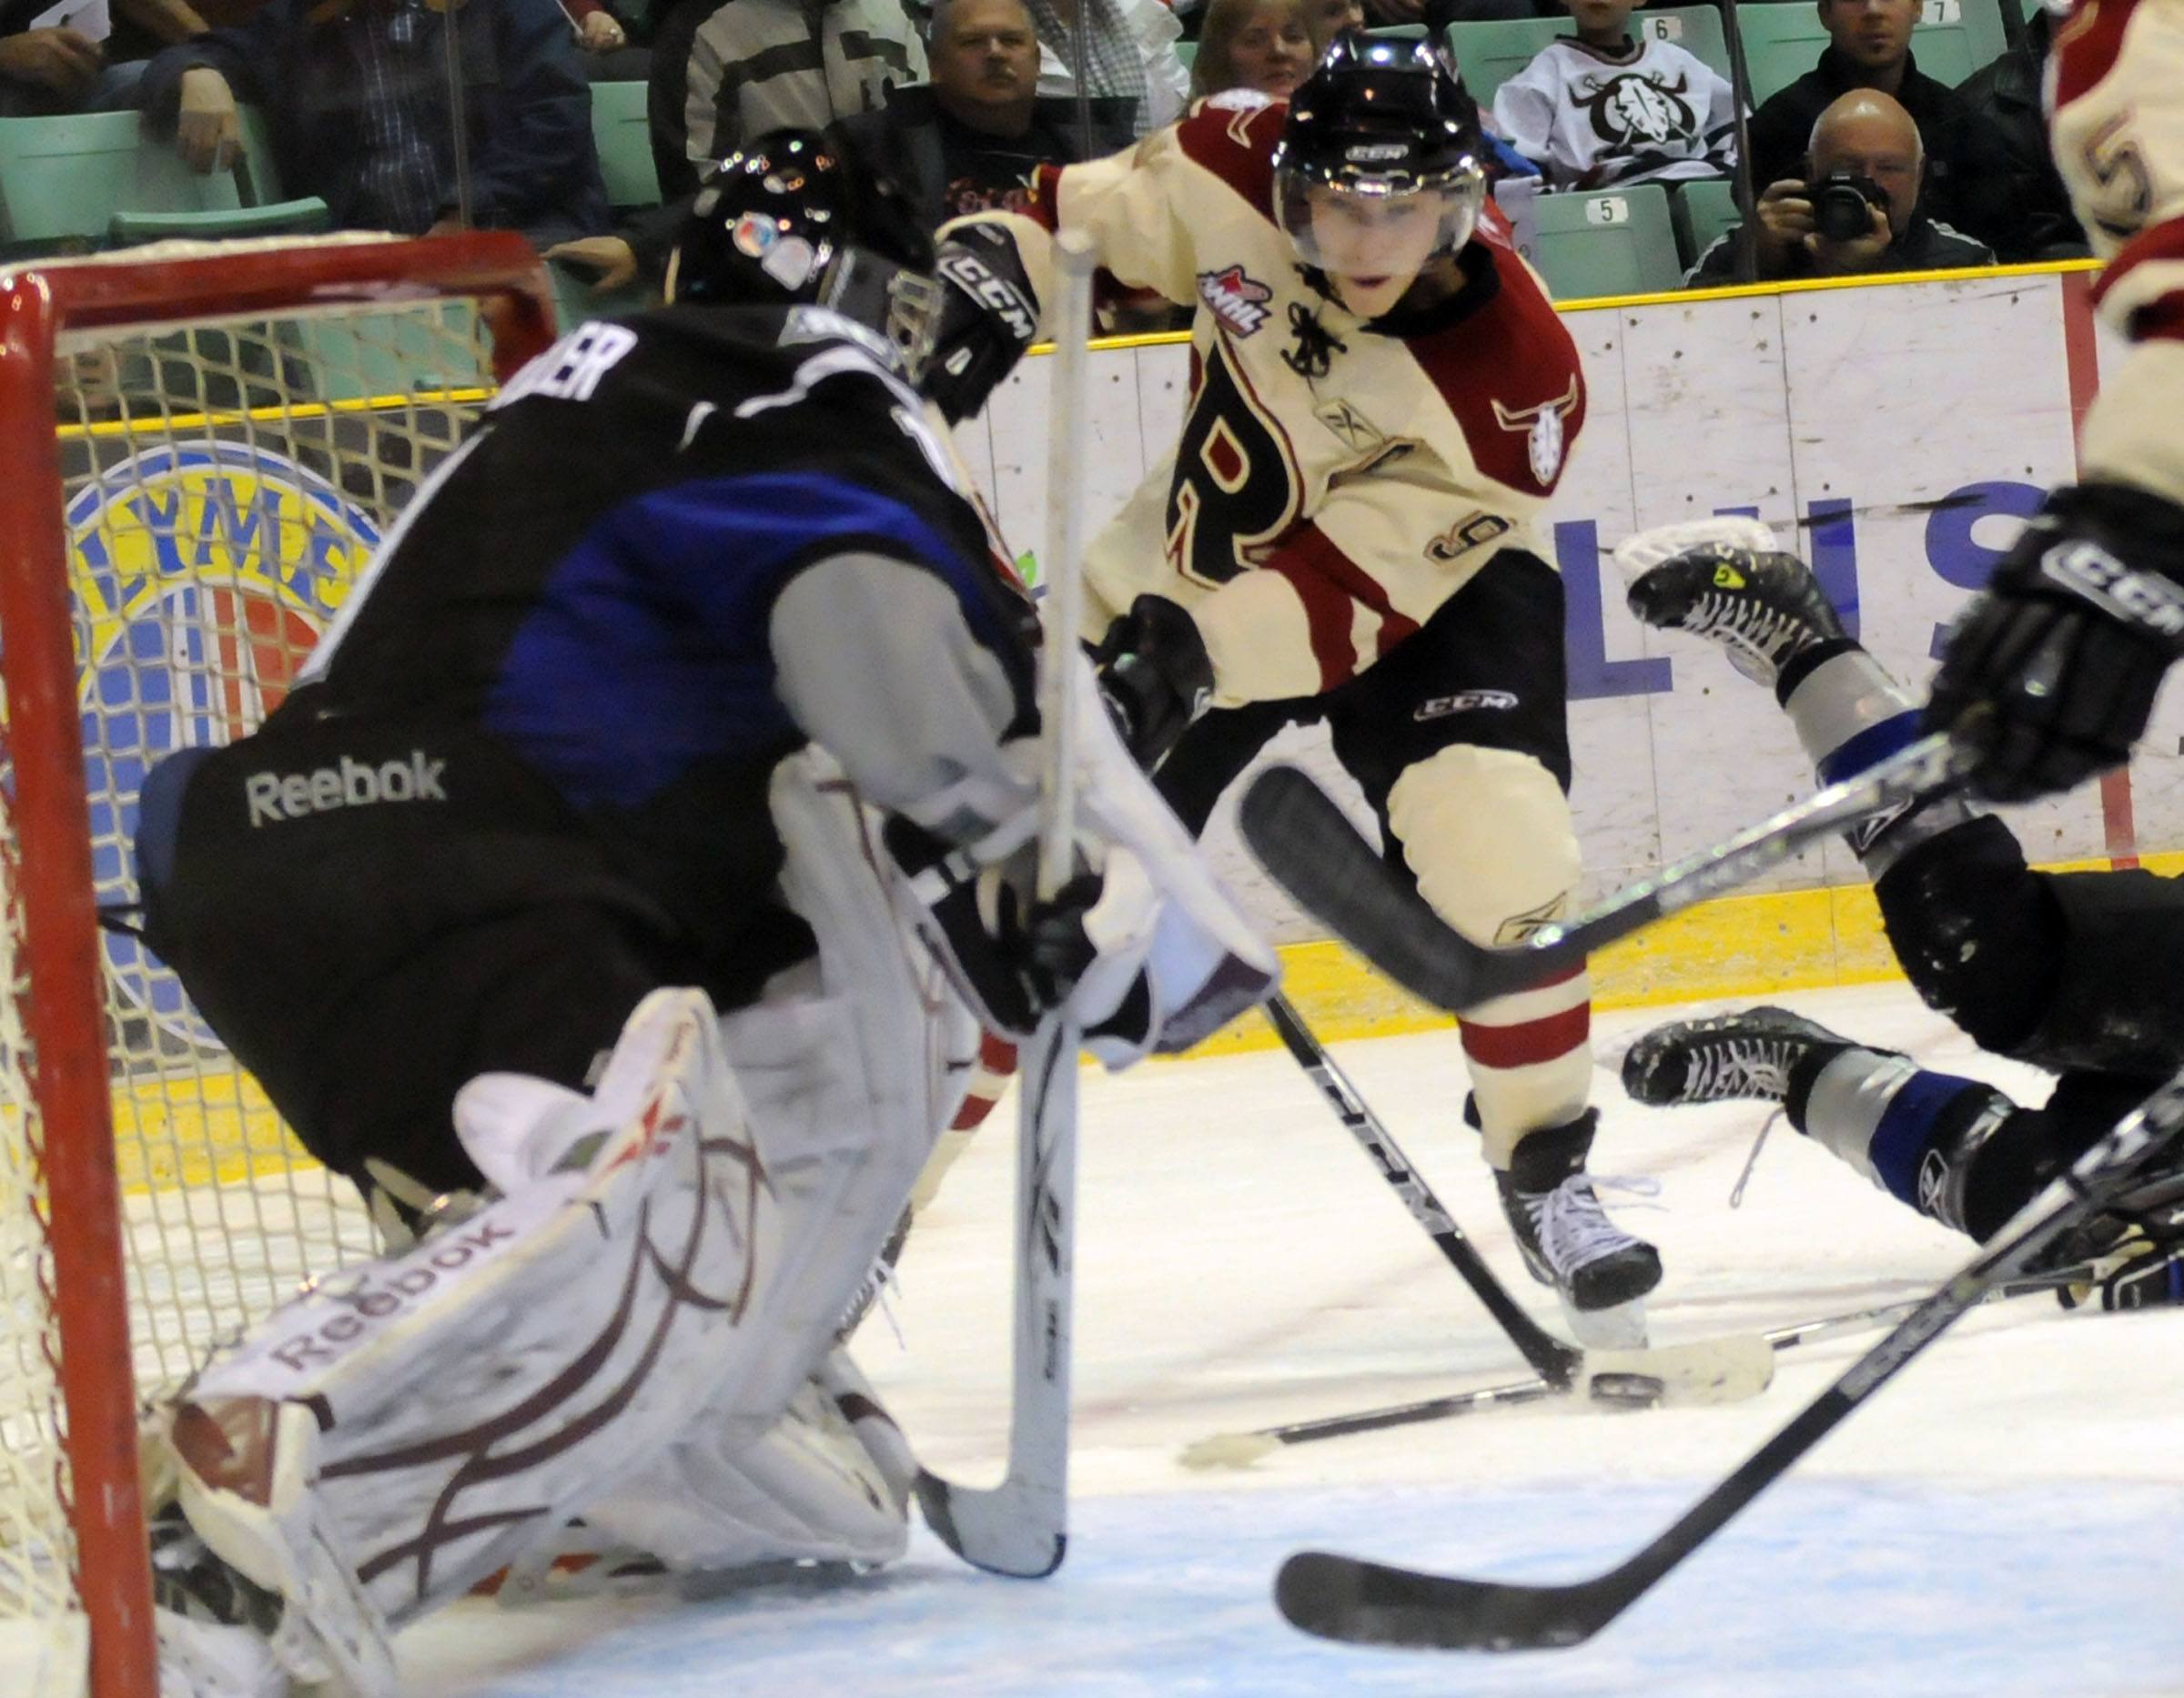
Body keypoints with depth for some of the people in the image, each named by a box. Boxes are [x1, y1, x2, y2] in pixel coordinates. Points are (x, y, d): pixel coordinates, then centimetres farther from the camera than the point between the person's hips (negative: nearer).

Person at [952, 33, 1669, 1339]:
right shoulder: (1240, 166, -24)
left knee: (1495, 855, -24)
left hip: (1431, 590, -3)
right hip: (1204, 555, 3)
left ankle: (1548, 1173, -3)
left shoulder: (1514, 373, -32)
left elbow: (1363, 587, -33)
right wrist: (997, 253, -19)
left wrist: (1196, 651, -45)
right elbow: (1106, 210, -1)